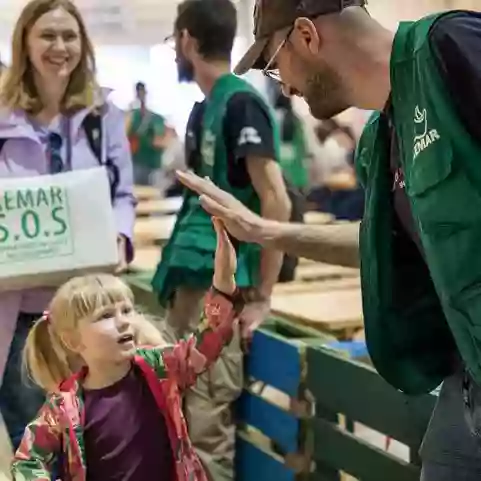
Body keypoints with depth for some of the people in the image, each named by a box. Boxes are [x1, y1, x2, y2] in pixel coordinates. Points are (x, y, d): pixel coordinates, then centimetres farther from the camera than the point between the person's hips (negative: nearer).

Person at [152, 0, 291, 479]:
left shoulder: (240, 103, -11)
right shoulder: (202, 110, 16)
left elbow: (276, 202, -17)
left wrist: (260, 298, -14)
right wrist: (173, 277, 13)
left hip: (216, 289, -9)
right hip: (188, 283, 9)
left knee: (205, 430, -5)